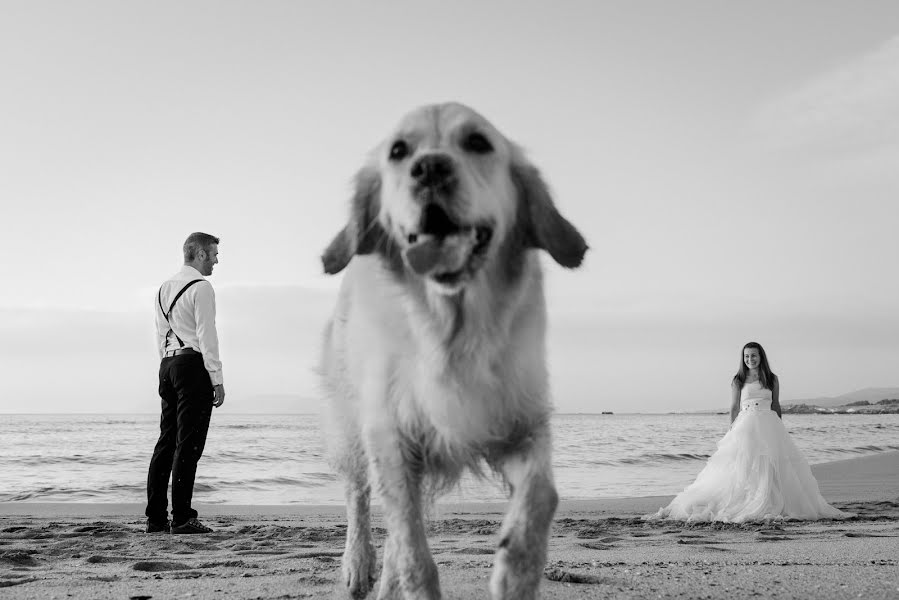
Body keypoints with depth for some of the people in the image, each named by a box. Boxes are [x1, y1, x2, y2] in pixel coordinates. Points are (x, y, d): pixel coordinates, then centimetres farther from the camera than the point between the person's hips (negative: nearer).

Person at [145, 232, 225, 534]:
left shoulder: (164, 288, 19)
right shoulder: (200, 287, -8)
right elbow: (206, 336, -12)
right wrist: (217, 379, -11)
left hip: (168, 365, 8)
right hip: (193, 364, -8)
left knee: (167, 441, 8)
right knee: (188, 444, -8)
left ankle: (156, 518, 9)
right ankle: (182, 518, -7)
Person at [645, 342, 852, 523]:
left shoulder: (772, 379, 11)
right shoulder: (738, 381, 7)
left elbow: (776, 405, 16)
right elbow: (734, 408, 7)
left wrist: (779, 429, 12)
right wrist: (733, 432, 0)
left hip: (769, 427, 2)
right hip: (746, 426, -2)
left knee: (772, 468, -5)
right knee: (743, 469, -8)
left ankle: (772, 506, -1)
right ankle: (743, 506, -8)